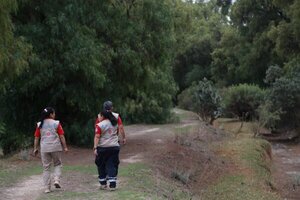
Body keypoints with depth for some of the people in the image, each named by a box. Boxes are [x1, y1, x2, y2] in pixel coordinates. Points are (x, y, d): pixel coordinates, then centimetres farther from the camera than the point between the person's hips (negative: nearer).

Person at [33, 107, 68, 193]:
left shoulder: (39, 124, 5)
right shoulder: (56, 123, -3)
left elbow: (36, 137, 5)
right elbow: (61, 136, -4)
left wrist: (35, 148, 12)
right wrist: (65, 147, 2)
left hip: (44, 148, 2)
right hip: (55, 147, -2)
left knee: (46, 168, 8)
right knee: (57, 164, 17)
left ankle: (47, 188, 8)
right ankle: (57, 180, -4)